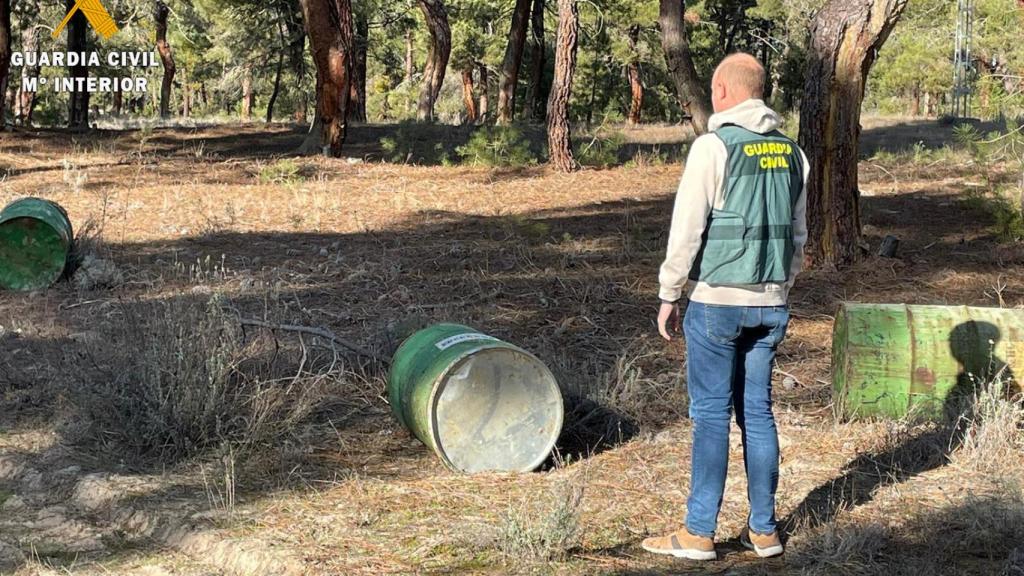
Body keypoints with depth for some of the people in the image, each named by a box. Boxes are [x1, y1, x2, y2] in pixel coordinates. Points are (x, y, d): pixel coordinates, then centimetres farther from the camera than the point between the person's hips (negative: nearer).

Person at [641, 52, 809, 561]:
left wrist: (668, 297, -4)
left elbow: (686, 231, -12)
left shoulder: (714, 147, -11)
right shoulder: (790, 152, 9)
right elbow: (798, 236, 15)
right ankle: (763, 530, 16)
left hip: (716, 302, -6)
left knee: (710, 412, -1)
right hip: (770, 304, 6)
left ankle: (698, 533, 4)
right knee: (757, 410, 12)